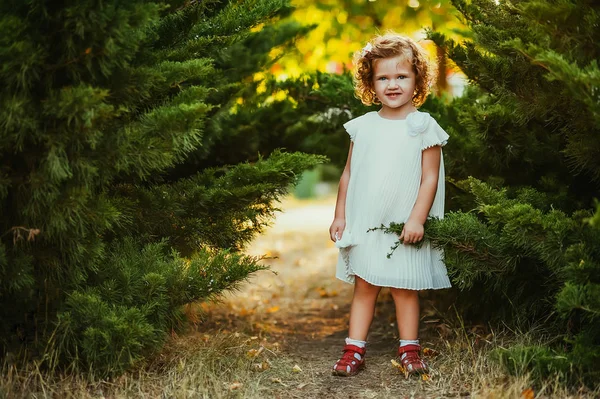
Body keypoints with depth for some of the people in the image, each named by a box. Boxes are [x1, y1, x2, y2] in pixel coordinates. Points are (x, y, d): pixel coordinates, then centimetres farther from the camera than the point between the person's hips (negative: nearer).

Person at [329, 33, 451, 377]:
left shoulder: (424, 127, -5)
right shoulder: (363, 126, 5)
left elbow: (430, 178, -8)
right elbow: (349, 174, 9)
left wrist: (417, 219, -14)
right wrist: (340, 216, 7)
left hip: (403, 228, -3)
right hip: (364, 224, 3)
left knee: (405, 289, 6)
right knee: (364, 286, 8)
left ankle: (409, 350, 19)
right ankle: (355, 350, 13)